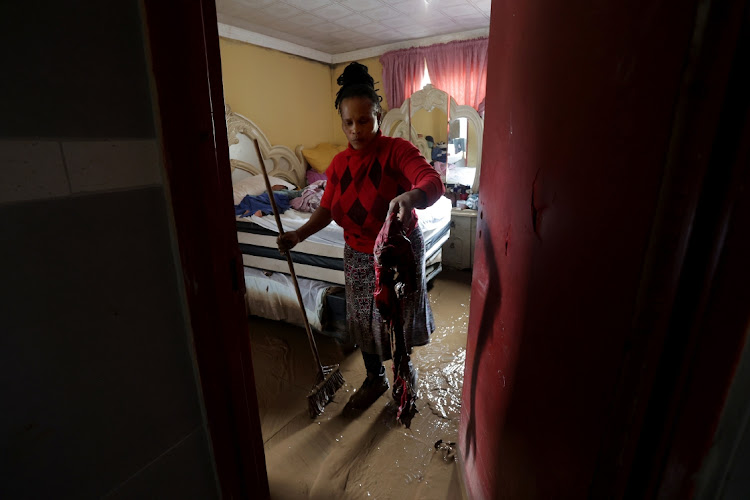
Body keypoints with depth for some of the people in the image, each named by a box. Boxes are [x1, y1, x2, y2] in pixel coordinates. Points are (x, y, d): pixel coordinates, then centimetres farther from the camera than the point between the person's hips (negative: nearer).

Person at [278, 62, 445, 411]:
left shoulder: (398, 150, -17)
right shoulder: (339, 164, 0)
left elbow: (433, 182, -35)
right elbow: (327, 209, 5)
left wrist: (411, 196, -58)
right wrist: (299, 234, -10)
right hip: (357, 256, 5)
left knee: (397, 320, 10)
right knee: (363, 321, 17)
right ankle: (375, 379, 42)